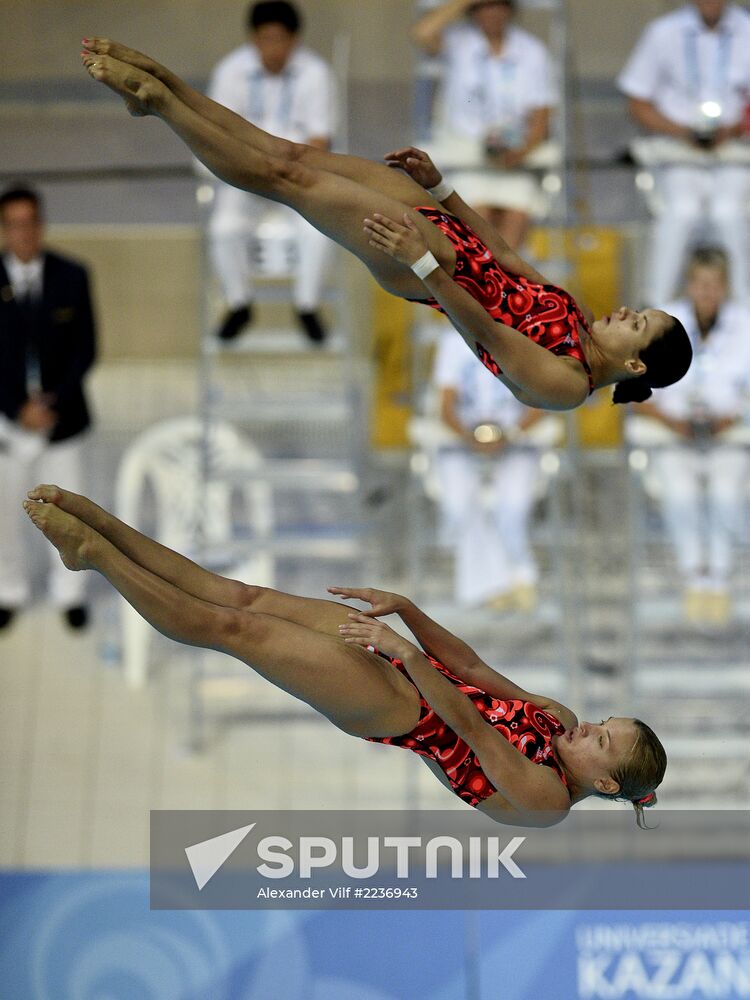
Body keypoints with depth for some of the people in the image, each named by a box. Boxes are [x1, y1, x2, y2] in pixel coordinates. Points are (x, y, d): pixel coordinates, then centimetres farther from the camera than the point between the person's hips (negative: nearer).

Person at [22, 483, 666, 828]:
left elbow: (467, 725, -28)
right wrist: (408, 611, -5)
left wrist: (407, 651, -35)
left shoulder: (543, 801, -17)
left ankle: (93, 552, -9)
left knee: (230, 625, -15)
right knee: (241, 597, -3)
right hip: (411, 674, 7)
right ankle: (94, 526, -2)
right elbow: (469, 664, 8)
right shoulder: (562, 720, 5)